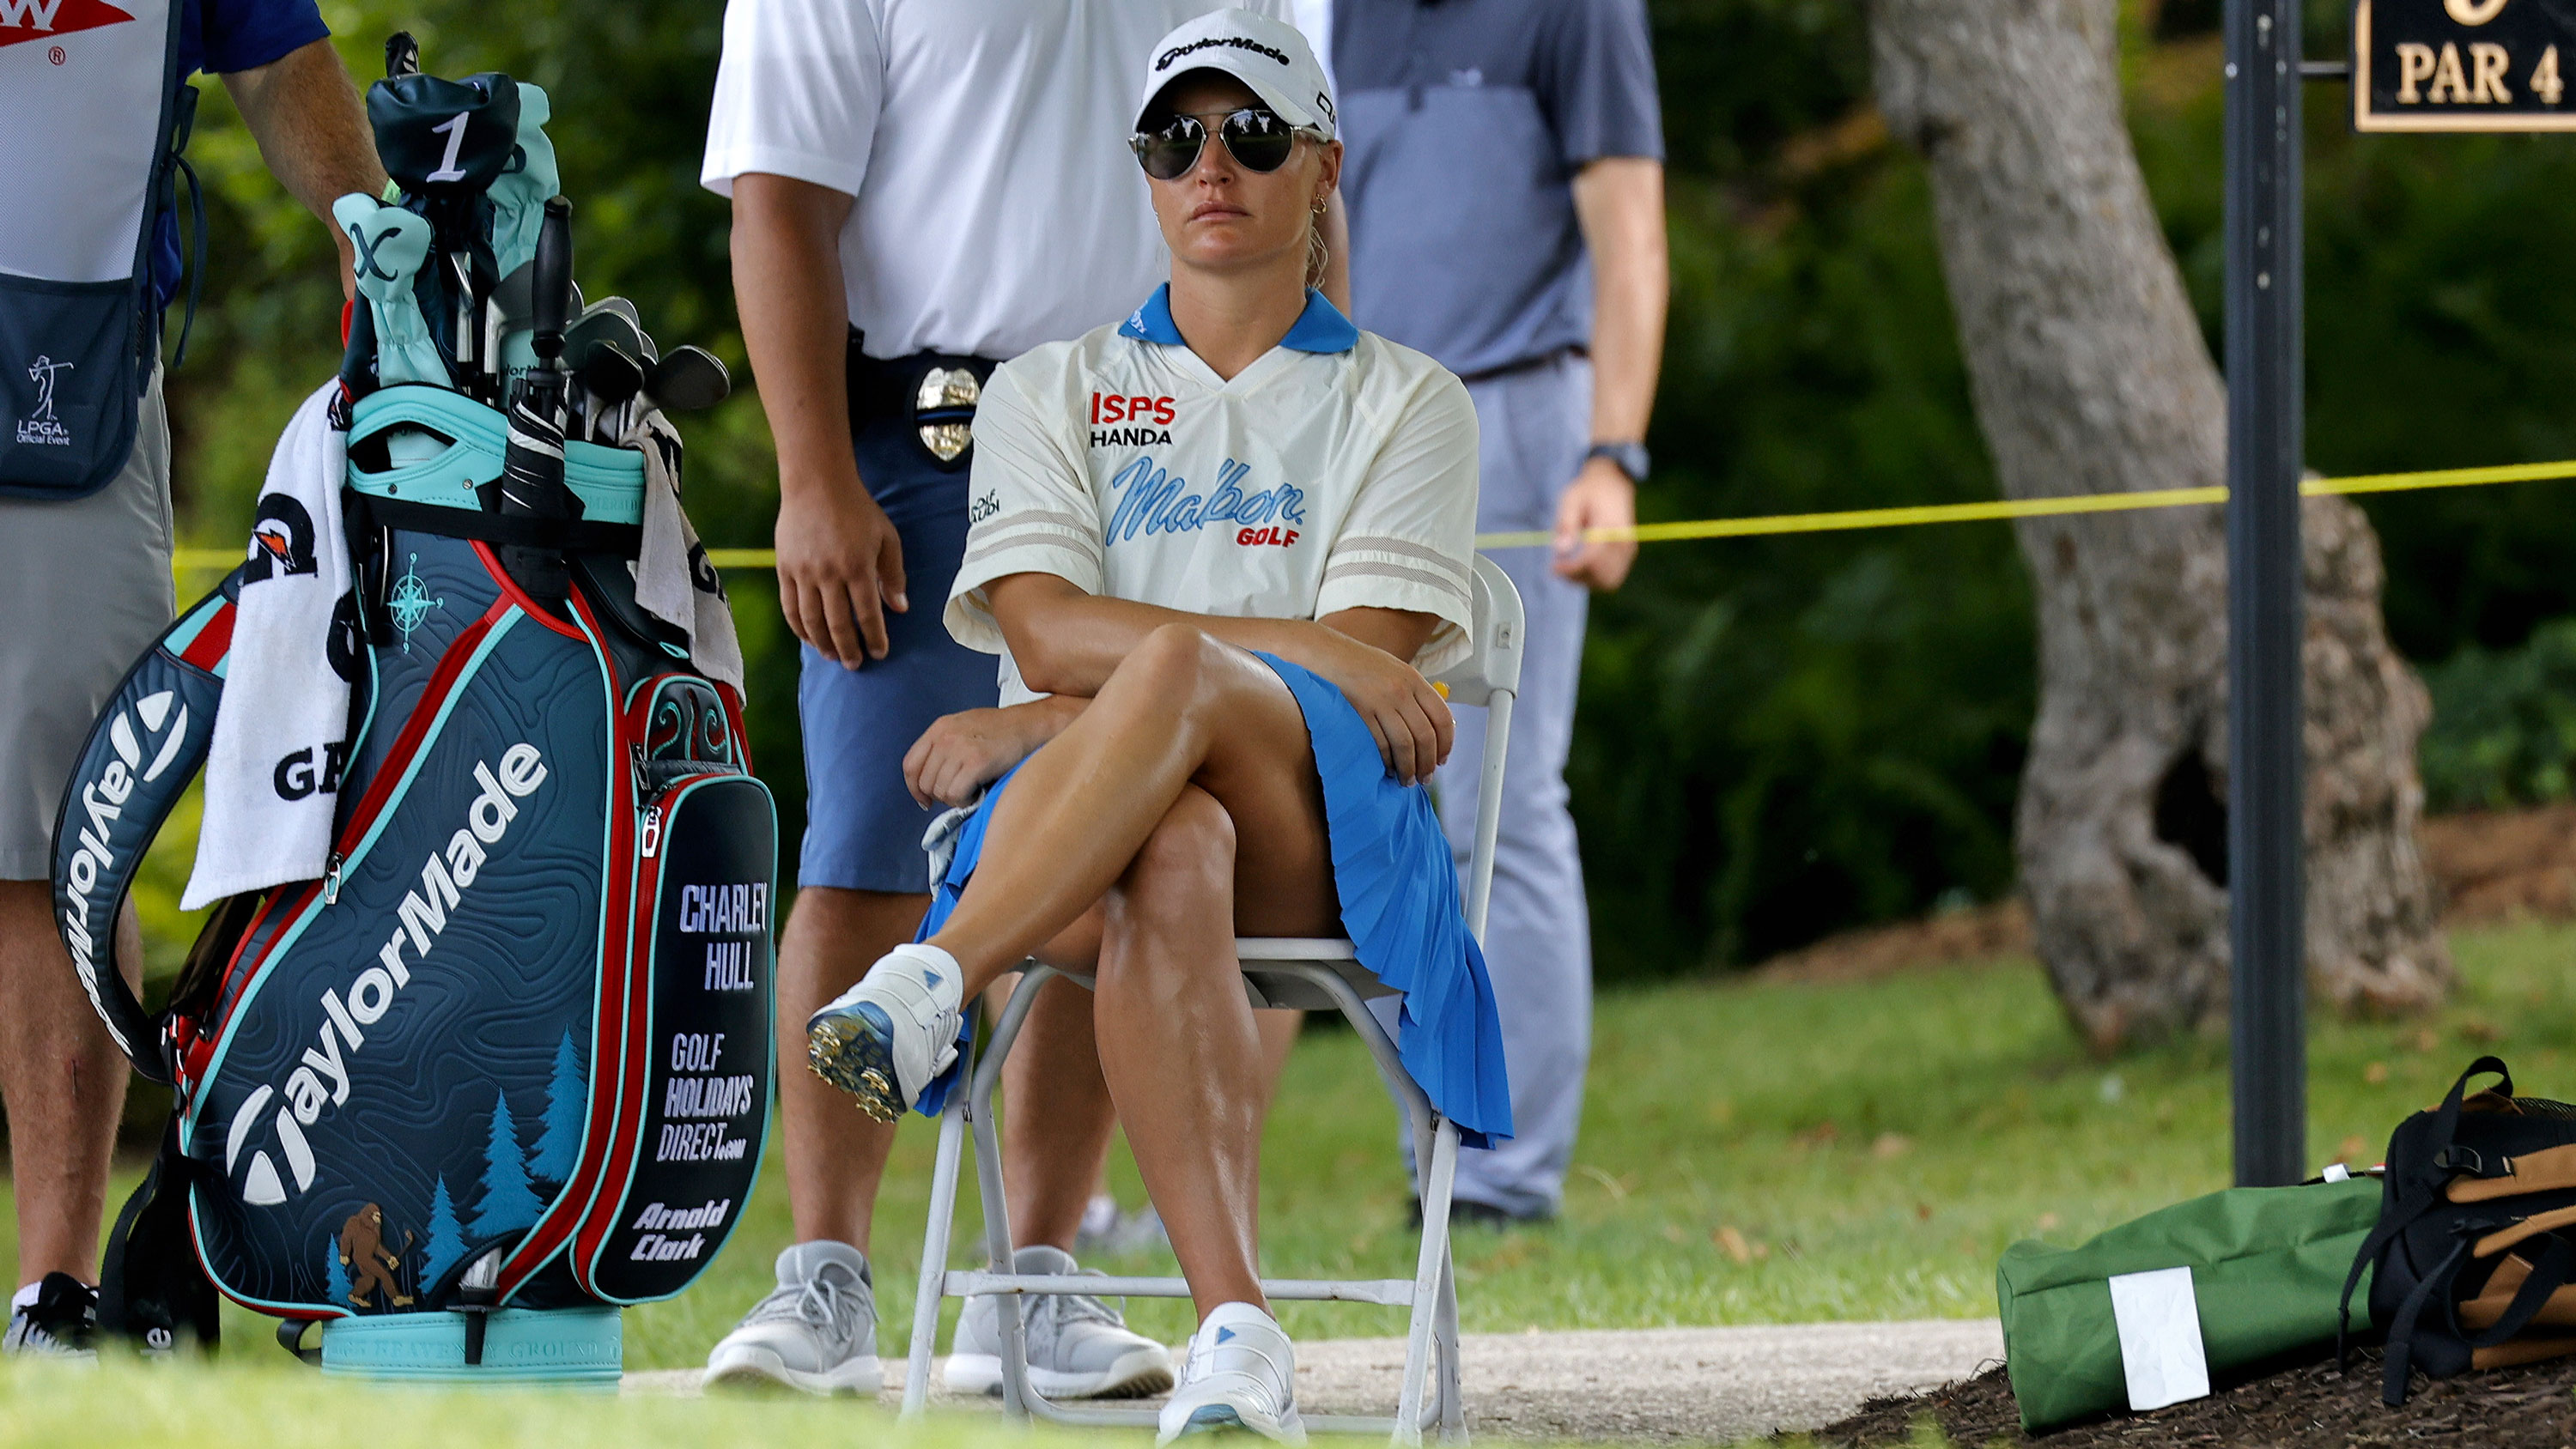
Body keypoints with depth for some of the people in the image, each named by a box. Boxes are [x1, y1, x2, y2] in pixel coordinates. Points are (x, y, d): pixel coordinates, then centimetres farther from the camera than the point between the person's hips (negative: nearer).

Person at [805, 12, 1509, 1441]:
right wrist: (1307, 648, -14)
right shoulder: (1052, 391, 22)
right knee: (1168, 863, -40)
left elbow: (1370, 673, 0)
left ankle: (927, 993, -53)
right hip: (1089, 837, 1)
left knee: (1173, 673, -37)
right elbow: (1045, 630, 3)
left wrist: (1030, 727, -9)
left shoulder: (1406, 403, 16)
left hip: (1323, 836, -1)